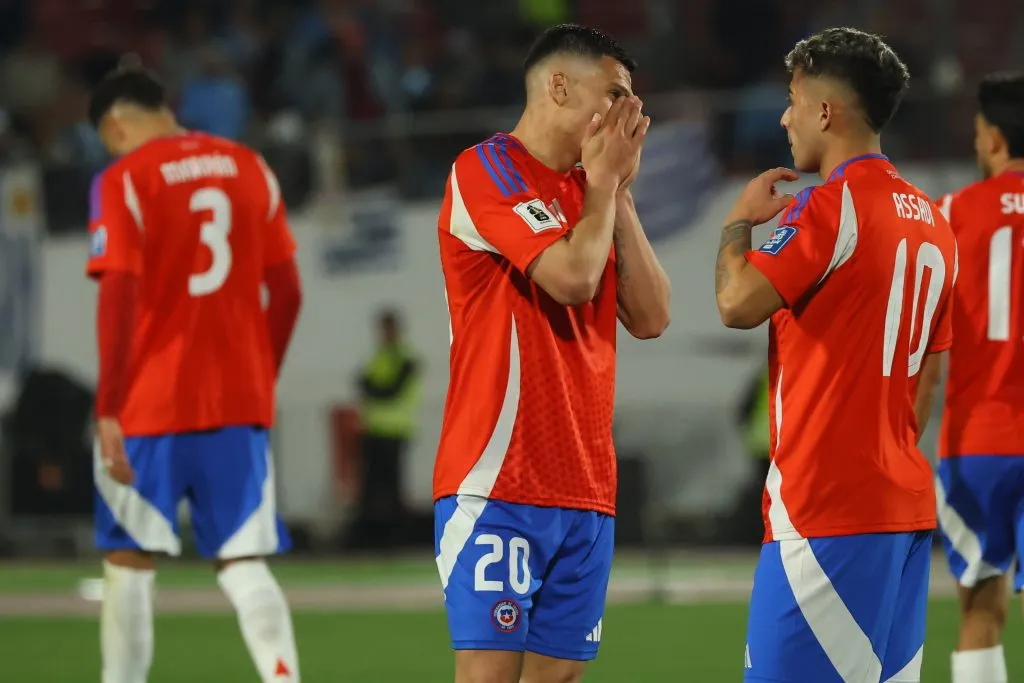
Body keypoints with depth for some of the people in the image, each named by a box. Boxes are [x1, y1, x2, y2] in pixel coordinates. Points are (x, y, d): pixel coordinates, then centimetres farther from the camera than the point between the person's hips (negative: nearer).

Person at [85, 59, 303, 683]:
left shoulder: (123, 181, -7)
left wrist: (108, 408, -14)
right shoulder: (250, 170, 9)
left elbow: (119, 296, -15)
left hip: (150, 401, -4)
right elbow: (287, 291, 9)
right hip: (241, 404, 4)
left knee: (130, 560, 7)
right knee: (243, 561, 4)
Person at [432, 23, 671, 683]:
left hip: (585, 491, 8)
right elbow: (573, 277, -18)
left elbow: (651, 317, 10)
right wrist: (604, 181, -1)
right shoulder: (487, 171, -6)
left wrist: (619, 190, 7)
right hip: (499, 481, -8)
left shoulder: (593, 194, 18)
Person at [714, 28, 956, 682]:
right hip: (904, 506, 9)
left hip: (826, 513, -9)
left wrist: (740, 219, 1)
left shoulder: (832, 205, -11)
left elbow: (738, 302, -17)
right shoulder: (931, 221, 15)